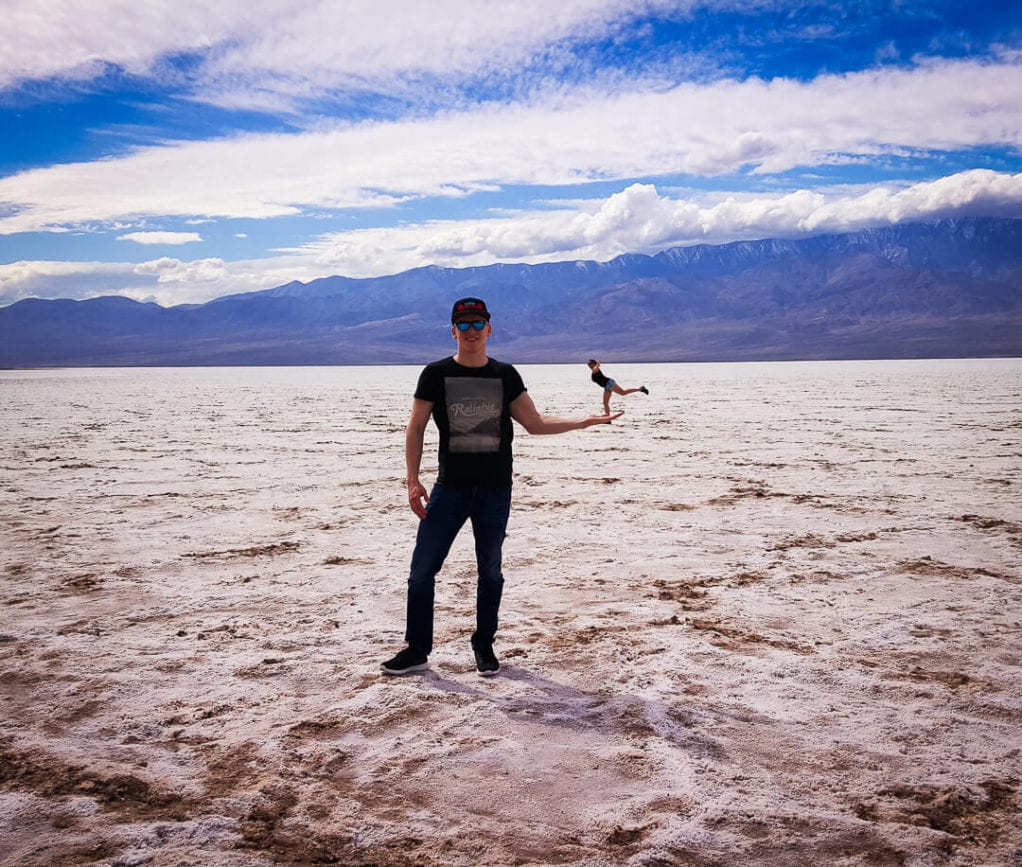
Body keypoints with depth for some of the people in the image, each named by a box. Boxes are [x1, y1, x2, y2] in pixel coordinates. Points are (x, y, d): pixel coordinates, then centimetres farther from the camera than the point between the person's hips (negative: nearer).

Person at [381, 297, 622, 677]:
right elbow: (415, 428, 2)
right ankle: (417, 650, 11)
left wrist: (584, 422, 0)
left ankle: (484, 646, 25)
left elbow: (535, 423, 8)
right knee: (422, 569, -2)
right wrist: (413, 480, -6)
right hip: (449, 488, -1)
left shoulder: (505, 375, 6)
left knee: (490, 572, 9)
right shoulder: (436, 374, 0)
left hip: (495, 490, 1)